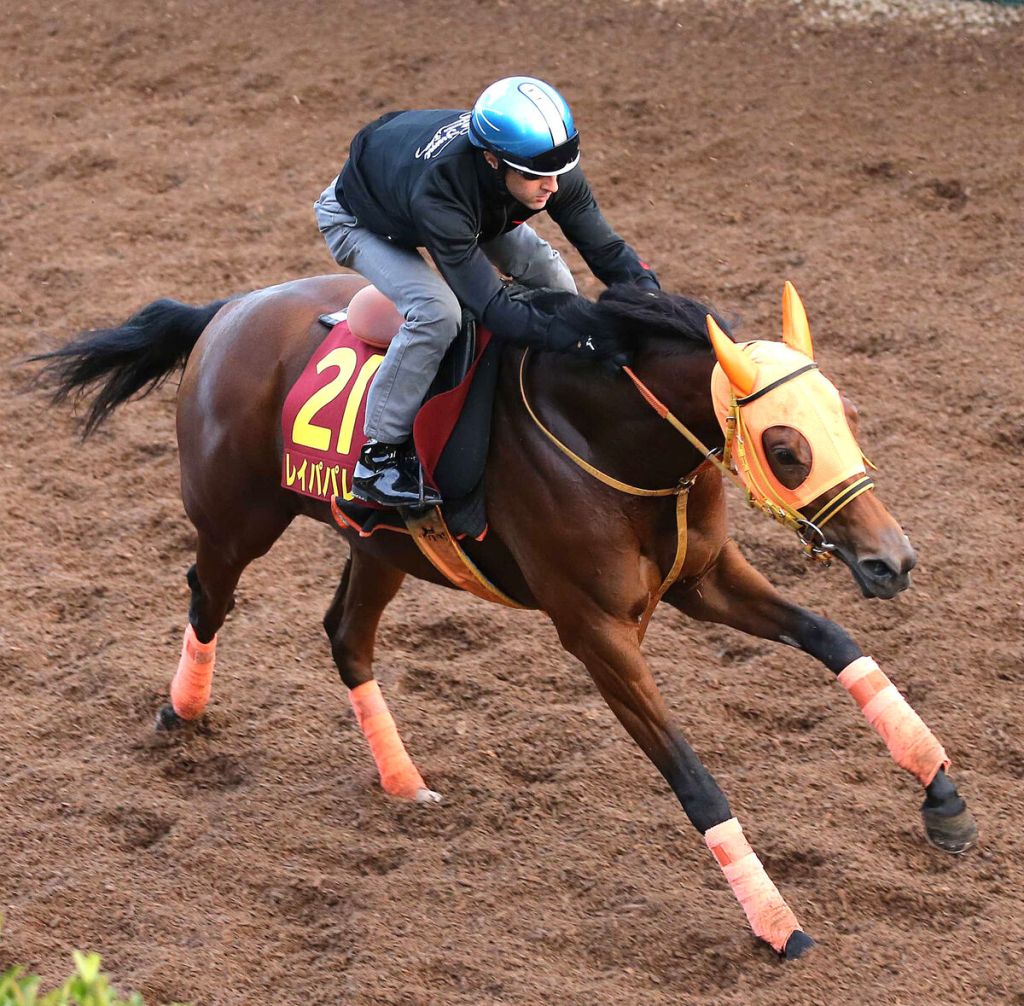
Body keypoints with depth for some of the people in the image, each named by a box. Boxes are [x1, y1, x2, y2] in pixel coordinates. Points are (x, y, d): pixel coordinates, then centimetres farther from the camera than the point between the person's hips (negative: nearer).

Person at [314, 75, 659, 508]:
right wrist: (584, 337, -54)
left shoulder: (548, 167, -31)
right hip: (356, 218, -7)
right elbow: (493, 308, -47)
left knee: (546, 271, -1)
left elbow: (605, 247, -20)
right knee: (437, 313, -29)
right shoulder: (437, 192, -48)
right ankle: (378, 457, -15)